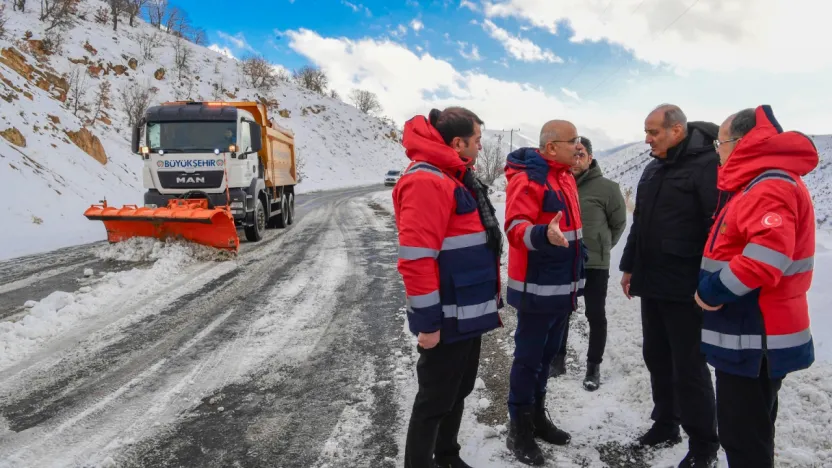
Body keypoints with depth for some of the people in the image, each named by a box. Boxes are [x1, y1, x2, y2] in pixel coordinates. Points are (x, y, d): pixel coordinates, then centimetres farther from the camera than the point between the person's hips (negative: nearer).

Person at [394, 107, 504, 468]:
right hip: (447, 319, -10)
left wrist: (487, 299, 22)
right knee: (436, 400, 4)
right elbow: (415, 258, -25)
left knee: (458, 391, 21)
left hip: (469, 313, 10)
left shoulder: (456, 179, 15)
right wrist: (427, 320, -22)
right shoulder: (426, 181, -19)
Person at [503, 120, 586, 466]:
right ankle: (519, 430, 14)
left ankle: (537, 417, 32)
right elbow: (515, 228, -25)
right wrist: (544, 235, -45)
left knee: (547, 353, 17)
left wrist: (577, 275, 25)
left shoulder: (565, 175, 14)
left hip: (563, 285, 9)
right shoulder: (527, 177, -15)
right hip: (537, 287, -9)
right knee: (529, 357, 1)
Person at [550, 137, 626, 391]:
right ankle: (558, 359, 31)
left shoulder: (607, 188, -10)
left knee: (596, 317, 8)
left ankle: (594, 366, 24)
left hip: (595, 265, -3)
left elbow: (619, 223, 2)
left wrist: (601, 247, 8)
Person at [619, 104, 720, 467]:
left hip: (686, 289, -8)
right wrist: (629, 267, 20)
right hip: (651, 285, 8)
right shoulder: (653, 169, 14)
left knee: (689, 368, 2)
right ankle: (665, 425, 34)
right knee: (656, 359, 17)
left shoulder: (706, 165, -13)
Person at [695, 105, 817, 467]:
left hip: (754, 337, -10)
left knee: (742, 435, 0)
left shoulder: (770, 187, -19)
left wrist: (712, 290, -19)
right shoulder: (758, 184, 15)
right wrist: (714, 288, 8)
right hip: (749, 332, 10)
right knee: (749, 429, 21)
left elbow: (767, 258, -30)